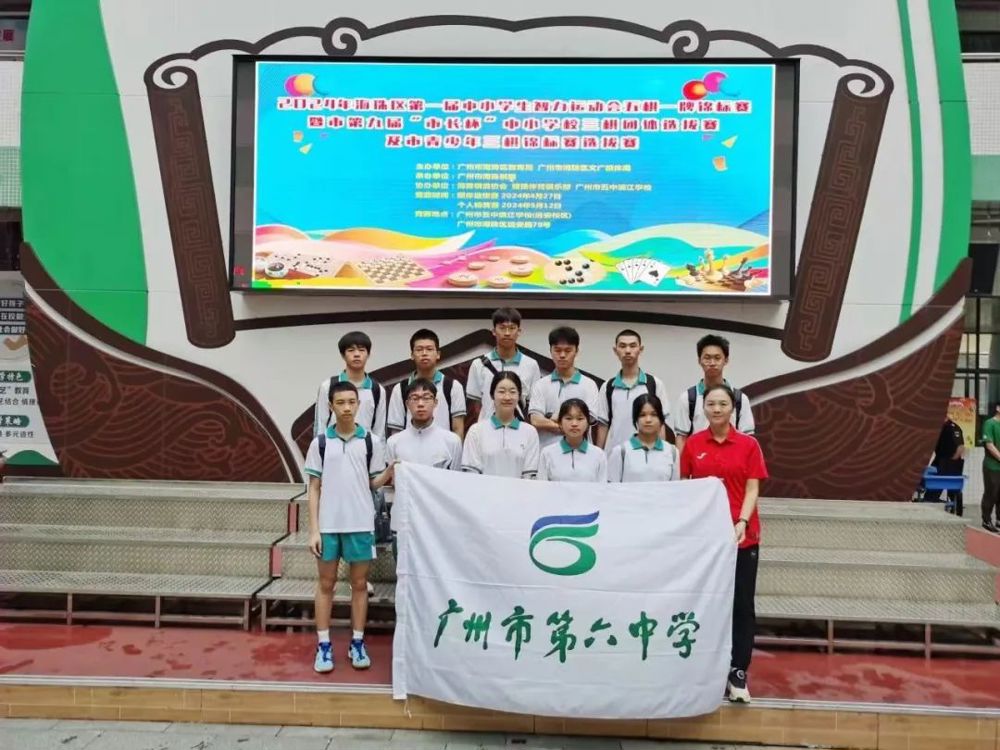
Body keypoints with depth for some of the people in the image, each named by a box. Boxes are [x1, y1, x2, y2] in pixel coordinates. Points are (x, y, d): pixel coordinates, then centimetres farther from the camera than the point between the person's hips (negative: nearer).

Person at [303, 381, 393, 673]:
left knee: (360, 583, 8)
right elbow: (314, 488, 1)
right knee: (326, 583, 8)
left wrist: (390, 470, -16)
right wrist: (313, 529, -3)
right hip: (328, 524, 0)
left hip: (360, 524, 0)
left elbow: (374, 483, 5)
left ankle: (357, 643, 20)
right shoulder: (320, 442, 0)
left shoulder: (372, 441, 0)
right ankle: (324, 646, 18)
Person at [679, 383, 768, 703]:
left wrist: (742, 522, -17)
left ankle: (738, 674, 11)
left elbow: (752, 489, -3)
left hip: (741, 535, -1)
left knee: (742, 605, 2)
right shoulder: (692, 444, 4)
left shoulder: (748, 445, 1)